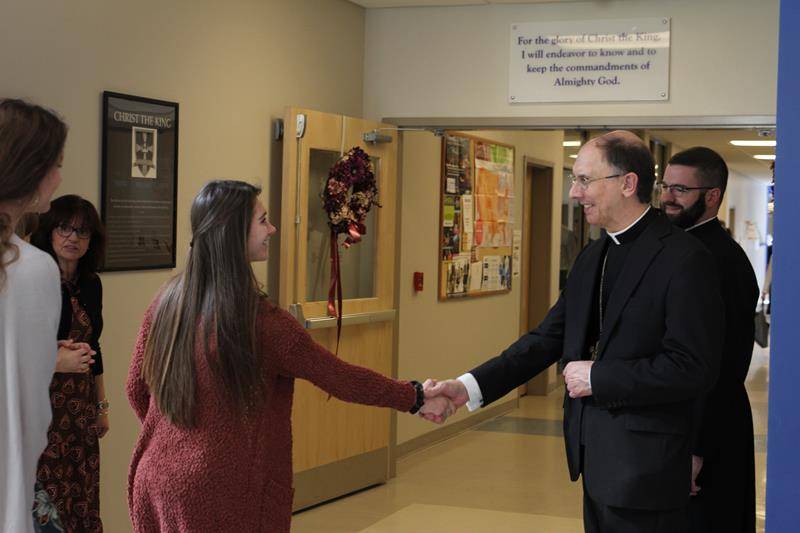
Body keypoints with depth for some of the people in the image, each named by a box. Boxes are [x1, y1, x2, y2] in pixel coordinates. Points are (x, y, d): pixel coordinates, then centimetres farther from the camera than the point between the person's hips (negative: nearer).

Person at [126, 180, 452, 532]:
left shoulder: (167, 302, 0)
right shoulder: (260, 321, -17)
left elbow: (137, 389, 9)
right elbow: (338, 377, -11)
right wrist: (416, 398, 1)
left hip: (156, 479, 6)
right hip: (220, 492, -6)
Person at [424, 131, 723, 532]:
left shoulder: (683, 259, -15)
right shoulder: (591, 258, 11)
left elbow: (693, 368, -19)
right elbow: (548, 339, 10)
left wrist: (597, 377, -14)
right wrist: (469, 387, -1)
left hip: (643, 467, -8)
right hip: (596, 458, 8)